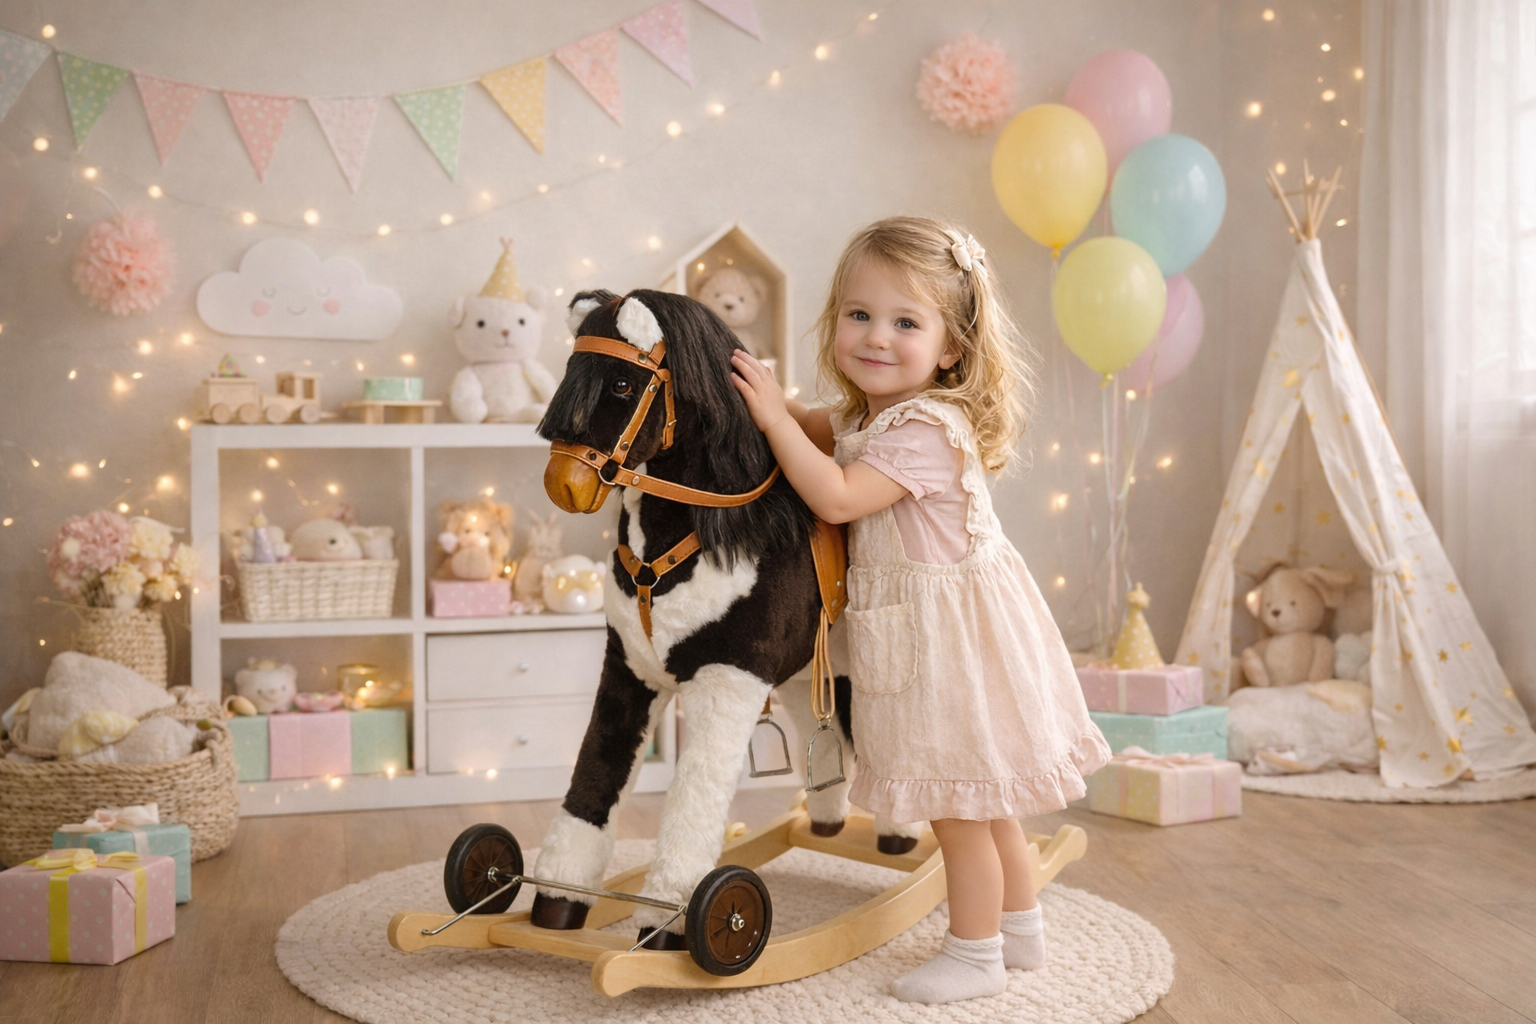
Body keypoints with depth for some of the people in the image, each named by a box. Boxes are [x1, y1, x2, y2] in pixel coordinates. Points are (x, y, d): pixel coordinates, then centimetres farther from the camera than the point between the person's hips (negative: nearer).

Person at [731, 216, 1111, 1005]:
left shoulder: (926, 430, -24)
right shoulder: (869, 416, 7)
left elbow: (838, 497, -30)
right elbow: (826, 433, 27)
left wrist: (774, 417, -23)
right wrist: (777, 405, 8)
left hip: (950, 638, -10)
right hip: (921, 634, 10)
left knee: (959, 803, 3)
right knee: (980, 799, 21)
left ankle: (975, 955, 19)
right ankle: (1020, 927, 37)